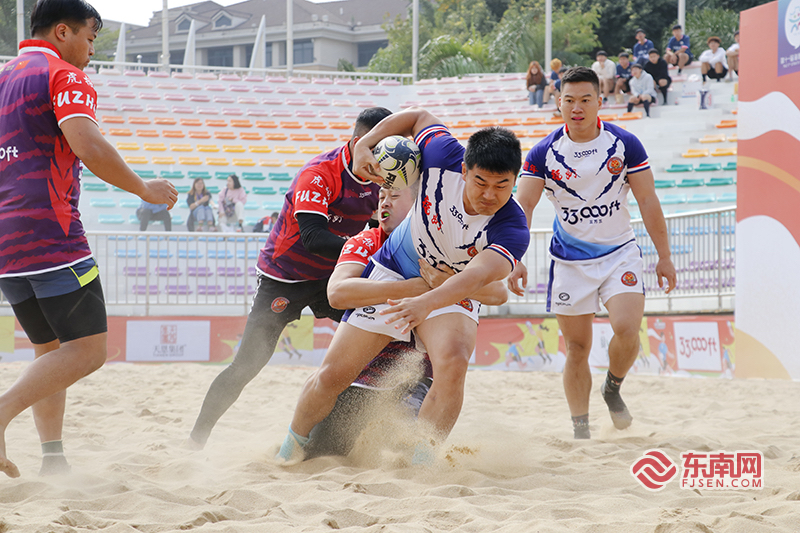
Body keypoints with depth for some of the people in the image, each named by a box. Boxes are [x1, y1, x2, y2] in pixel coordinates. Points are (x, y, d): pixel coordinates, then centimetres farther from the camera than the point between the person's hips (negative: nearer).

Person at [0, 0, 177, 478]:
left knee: (51, 349, 15)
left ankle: (54, 459, 5)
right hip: (51, 234, -8)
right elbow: (88, 147, -19)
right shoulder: (64, 76, -4)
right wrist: (145, 190, -8)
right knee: (88, 349, -7)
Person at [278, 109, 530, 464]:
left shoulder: (512, 229, -30)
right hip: (392, 275, 2)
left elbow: (477, 276, -47)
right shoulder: (444, 156, -23)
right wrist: (364, 144, -9)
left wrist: (425, 303, -62)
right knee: (333, 375, 0)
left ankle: (421, 462, -21)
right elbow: (417, 116, -2)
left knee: (453, 362, -34)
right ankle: (289, 452, 25)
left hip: (452, 293, -2)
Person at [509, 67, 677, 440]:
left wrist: (664, 257, -1)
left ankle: (612, 389, 9)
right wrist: (515, 260, -22)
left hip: (619, 252, -1)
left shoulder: (625, 144, -7)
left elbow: (648, 203, -1)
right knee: (577, 348, 4)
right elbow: (522, 207, -10)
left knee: (627, 328, -21)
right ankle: (581, 430, 16)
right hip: (570, 260, 1)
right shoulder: (545, 153, -7)